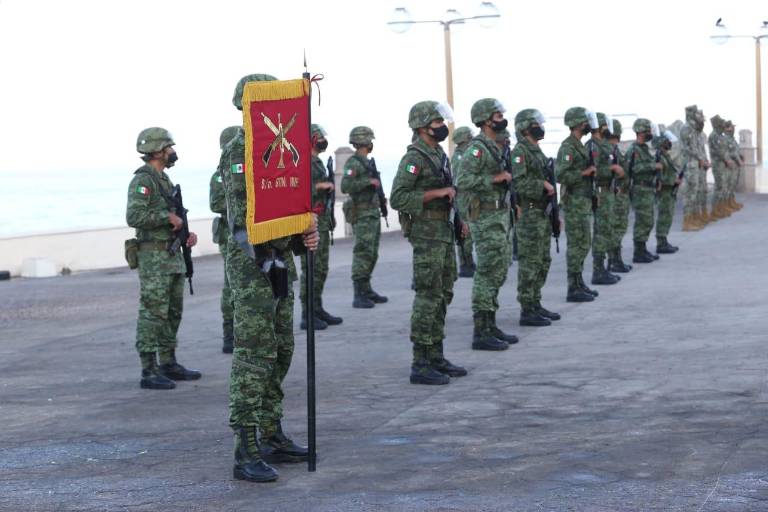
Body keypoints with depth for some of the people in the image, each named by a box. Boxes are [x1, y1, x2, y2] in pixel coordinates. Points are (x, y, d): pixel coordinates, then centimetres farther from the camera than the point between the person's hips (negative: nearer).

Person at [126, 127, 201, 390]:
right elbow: (134, 216, -24)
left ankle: (169, 364, 22)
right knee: (153, 312, -9)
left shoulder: (163, 179, 17)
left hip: (172, 255, 10)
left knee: (173, 312, 14)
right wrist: (167, 216, -18)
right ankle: (149, 372, -8)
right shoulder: (142, 180, -12)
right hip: (154, 257, -9)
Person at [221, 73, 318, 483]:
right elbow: (244, 215, -19)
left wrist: (305, 234, -1)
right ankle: (247, 453, -11)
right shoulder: (238, 153, -11)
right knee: (254, 357, -11)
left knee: (280, 355, 13)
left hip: (280, 263, 9)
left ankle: (272, 438, 22)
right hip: (252, 264, -9)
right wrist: (296, 233, -21)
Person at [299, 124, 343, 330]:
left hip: (322, 222, 9)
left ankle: (317, 309, 19)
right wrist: (320, 185, -21)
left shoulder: (318, 162, 17)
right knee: (310, 269, -7)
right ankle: (307, 315, -4)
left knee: (321, 269, 12)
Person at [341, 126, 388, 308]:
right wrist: (369, 181, -21)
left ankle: (367, 291, 19)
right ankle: (359, 295, -12)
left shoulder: (367, 162, 17)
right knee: (362, 253, -11)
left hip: (373, 213, 10)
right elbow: (346, 186, -24)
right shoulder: (353, 163, -12)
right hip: (362, 215, -10)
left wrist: (380, 198, 14)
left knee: (372, 255, 12)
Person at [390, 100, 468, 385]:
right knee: (428, 297, -8)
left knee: (443, 295, 12)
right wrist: (437, 193, -21)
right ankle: (420, 365, -6)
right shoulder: (414, 158, -14)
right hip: (426, 233, -9)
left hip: (444, 232, 9)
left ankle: (436, 358, 19)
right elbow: (398, 198, -22)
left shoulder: (439, 155, 14)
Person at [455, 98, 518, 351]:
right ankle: (481, 333, -6)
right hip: (486, 218, -10)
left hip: (500, 216, 10)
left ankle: (491, 326, 18)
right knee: (487, 274, -8)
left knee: (498, 273, 12)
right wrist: (495, 178, -21)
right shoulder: (477, 149, -14)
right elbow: (464, 182, -24)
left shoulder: (494, 147, 15)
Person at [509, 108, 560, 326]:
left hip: (543, 214, 10)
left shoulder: (536, 151, 17)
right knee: (530, 263, -7)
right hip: (529, 216, -10)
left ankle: (535, 305, 20)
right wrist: (543, 185, -17)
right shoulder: (519, 152, -13)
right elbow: (520, 183, -25)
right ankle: (527, 311, -5)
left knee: (543, 262, 13)